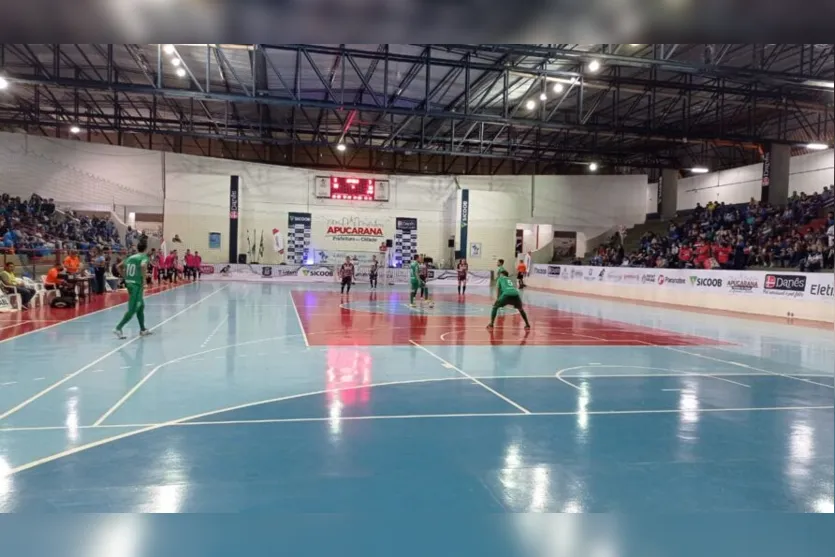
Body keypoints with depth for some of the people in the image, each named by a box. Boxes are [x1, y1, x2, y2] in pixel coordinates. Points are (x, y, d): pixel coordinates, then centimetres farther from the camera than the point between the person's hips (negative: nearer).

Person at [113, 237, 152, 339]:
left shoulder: (131, 257, 14)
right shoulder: (144, 257, -6)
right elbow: (143, 266, -27)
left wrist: (126, 277, 22)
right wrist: (144, 280, -18)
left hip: (129, 283, 8)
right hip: (137, 284, -8)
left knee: (141, 305, 19)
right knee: (132, 309, -6)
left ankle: (143, 330, 26)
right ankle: (118, 328, -15)